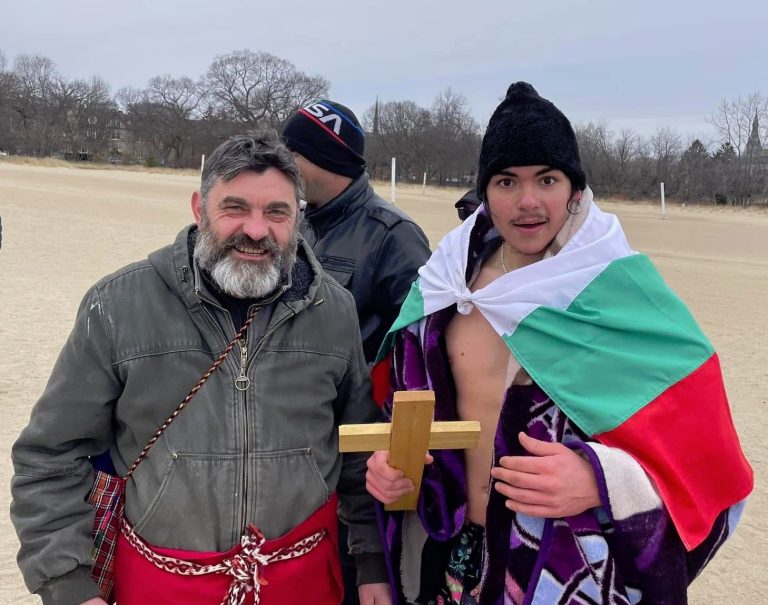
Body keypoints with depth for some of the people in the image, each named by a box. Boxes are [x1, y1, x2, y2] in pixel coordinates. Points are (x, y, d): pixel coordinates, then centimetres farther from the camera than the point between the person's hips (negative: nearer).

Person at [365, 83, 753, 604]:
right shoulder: (452, 278, -3)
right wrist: (392, 460, -10)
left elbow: (707, 468, -15)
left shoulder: (626, 295, -15)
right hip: (457, 551, 4)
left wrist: (600, 482, -30)